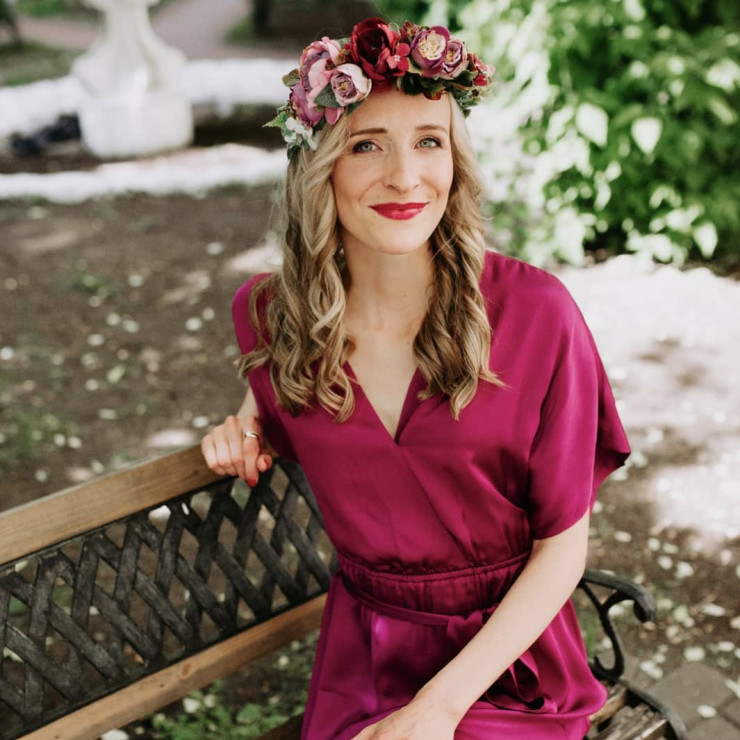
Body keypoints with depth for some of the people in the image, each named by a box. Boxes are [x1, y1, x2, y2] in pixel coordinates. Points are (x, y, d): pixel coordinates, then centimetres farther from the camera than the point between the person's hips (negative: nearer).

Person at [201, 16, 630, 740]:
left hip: (507, 653, -1)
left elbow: (562, 545, -9)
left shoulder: (536, 313, -14)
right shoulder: (271, 314, -6)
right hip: (363, 650, 2)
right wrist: (246, 430, -3)